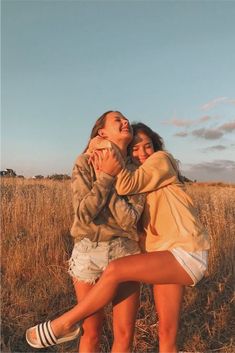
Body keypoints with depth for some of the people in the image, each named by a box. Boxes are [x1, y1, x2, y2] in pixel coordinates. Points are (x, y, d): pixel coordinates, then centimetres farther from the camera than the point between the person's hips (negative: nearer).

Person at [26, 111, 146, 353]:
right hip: (89, 253, -2)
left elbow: (130, 219, -12)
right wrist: (107, 175, -16)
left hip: (125, 253, 3)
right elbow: (84, 214, -15)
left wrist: (106, 176, -15)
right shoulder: (85, 162, -5)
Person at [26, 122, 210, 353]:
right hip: (167, 255, 8)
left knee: (114, 270, -20)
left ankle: (65, 323, 0)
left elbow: (126, 186, -17)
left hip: (186, 253, -7)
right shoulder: (137, 177, 20)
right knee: (167, 334, 10)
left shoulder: (162, 159, -1)